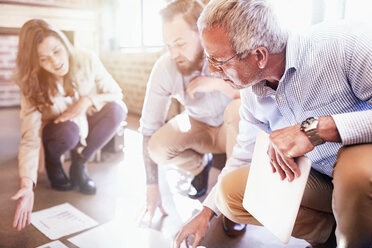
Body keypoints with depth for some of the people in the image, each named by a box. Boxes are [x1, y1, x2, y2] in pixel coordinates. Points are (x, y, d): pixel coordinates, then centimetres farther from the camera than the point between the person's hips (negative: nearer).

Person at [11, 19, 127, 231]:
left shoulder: (87, 60, -21)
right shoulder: (33, 85, -23)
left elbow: (116, 94, -12)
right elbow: (30, 137, -30)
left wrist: (88, 100, -32)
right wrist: (27, 184, -43)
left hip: (88, 124, 2)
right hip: (60, 132, -2)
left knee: (117, 110, -28)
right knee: (68, 130, -37)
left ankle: (79, 165, -9)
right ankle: (53, 164, 0)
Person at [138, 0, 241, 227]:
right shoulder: (165, 68, -22)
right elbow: (149, 129, -16)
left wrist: (220, 83, -39)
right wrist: (152, 187, -13)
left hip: (235, 130, -2)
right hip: (198, 127, 2)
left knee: (238, 108, -34)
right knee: (159, 147, -25)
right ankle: (201, 165, 12)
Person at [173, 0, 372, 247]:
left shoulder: (343, 44, -24)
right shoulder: (252, 93, -3)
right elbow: (244, 156, 10)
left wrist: (318, 128, -38)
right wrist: (207, 213, 12)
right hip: (320, 181, 5)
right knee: (232, 189, -8)